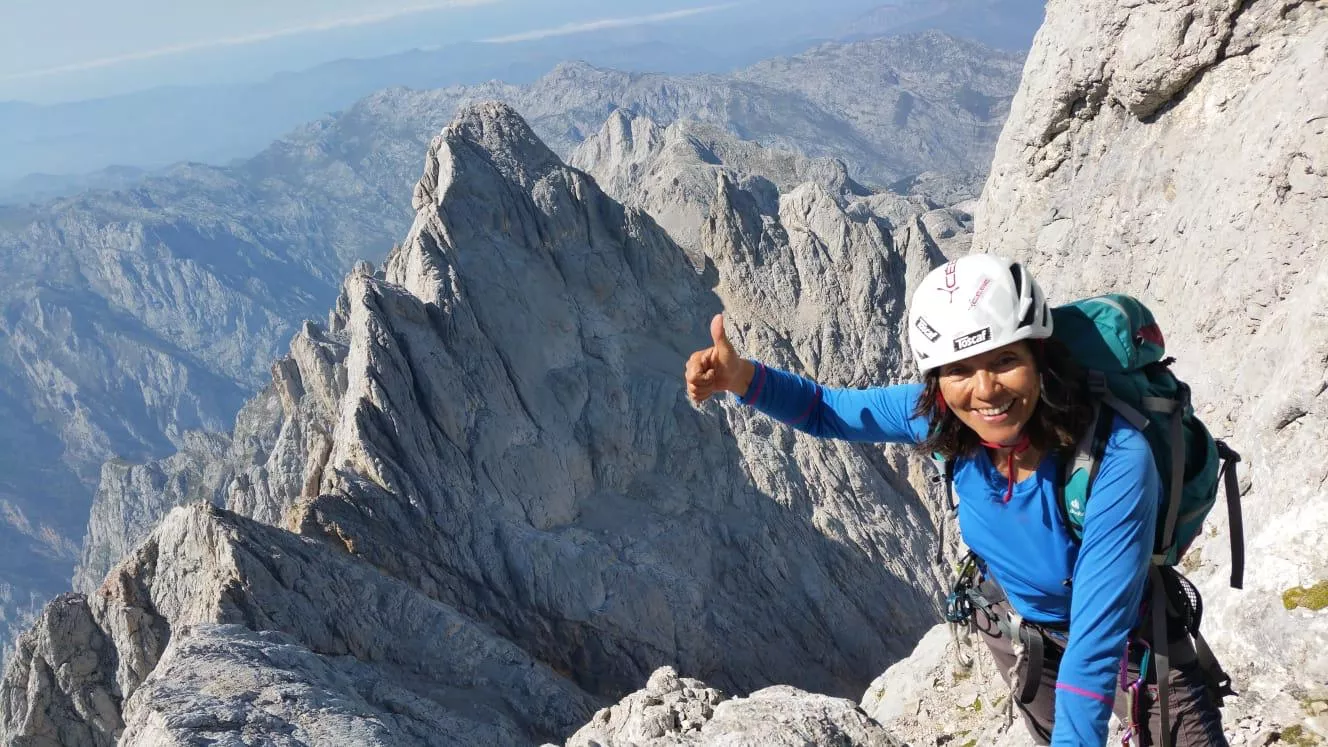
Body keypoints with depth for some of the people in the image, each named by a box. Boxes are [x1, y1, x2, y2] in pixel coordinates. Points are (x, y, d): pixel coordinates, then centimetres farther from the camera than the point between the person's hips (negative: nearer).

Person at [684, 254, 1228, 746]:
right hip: (1014, 621, 4)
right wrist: (743, 378, -29)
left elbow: (1095, 641, -38)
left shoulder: (1116, 463, -40)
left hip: (1124, 639, -4)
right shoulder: (942, 418, -26)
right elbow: (830, 412, -11)